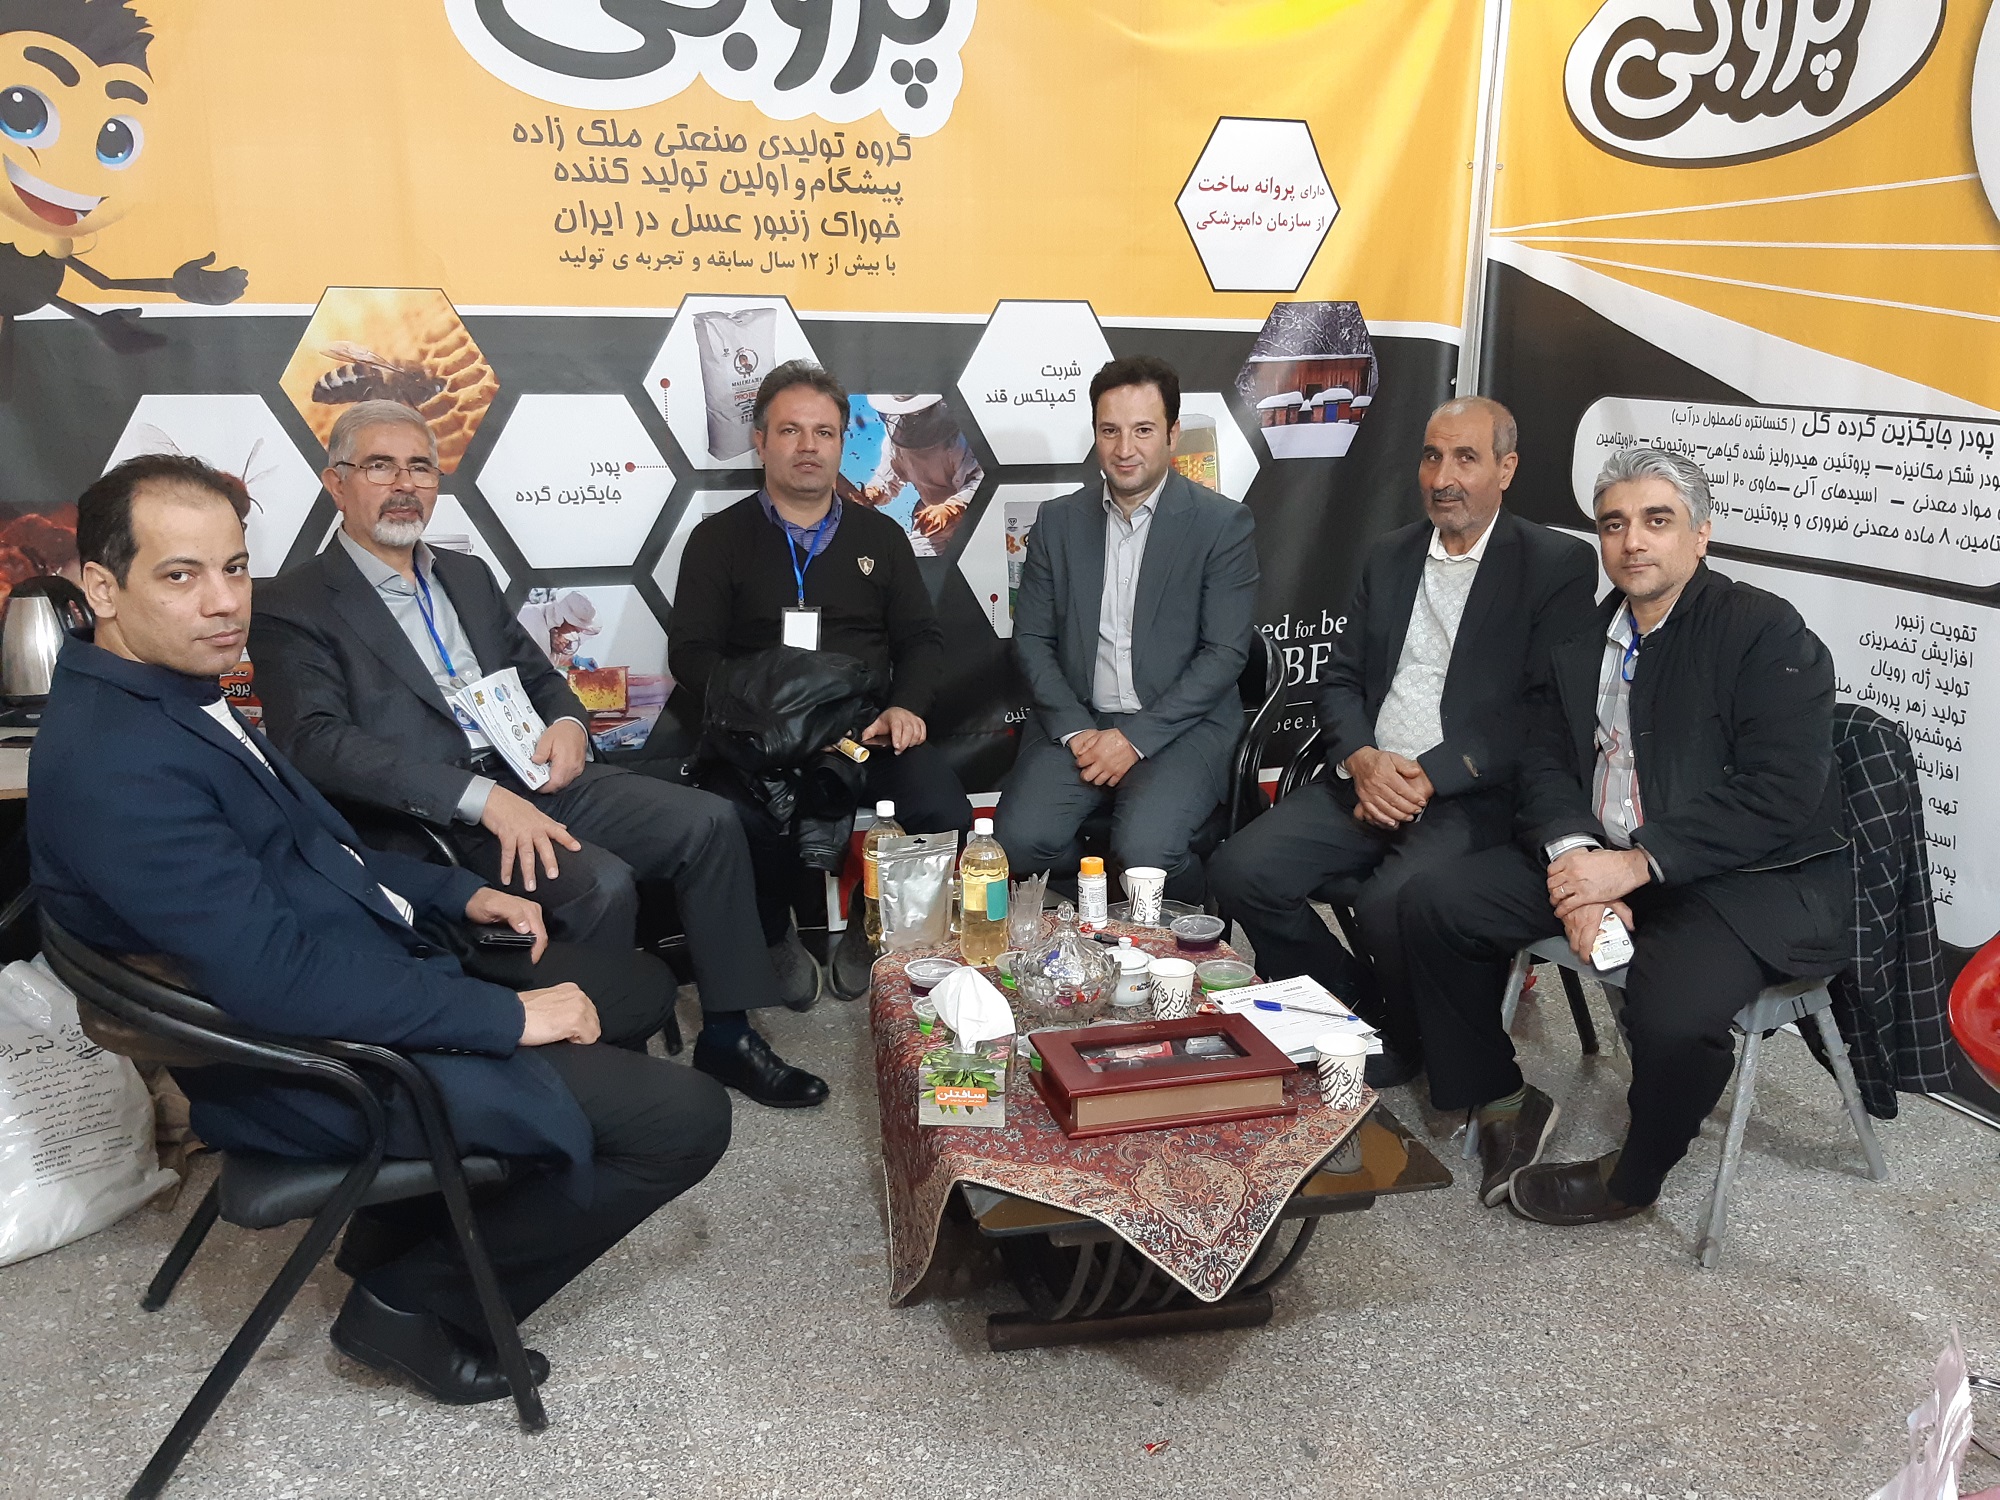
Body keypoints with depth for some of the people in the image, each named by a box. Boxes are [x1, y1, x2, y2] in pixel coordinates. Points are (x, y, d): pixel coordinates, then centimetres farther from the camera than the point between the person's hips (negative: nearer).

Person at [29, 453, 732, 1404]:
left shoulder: (177, 699, 7)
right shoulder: (116, 765, -25)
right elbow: (278, 979, -30)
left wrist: (456, 895, 6)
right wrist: (507, 1013, -24)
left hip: (379, 966, 10)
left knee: (632, 984, 21)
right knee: (684, 1116, -13)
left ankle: (409, 1219, 22)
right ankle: (418, 1303, 6)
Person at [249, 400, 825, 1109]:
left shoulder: (467, 574, 19)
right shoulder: (292, 607, -4)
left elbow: (536, 673, 24)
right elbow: (318, 743, -17)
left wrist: (567, 722, -3)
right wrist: (481, 798, -27)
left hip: (532, 775, 7)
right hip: (436, 815, -7)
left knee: (709, 822, -10)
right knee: (600, 881, -29)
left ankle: (727, 1031, -1)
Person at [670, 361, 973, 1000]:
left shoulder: (880, 536, 20)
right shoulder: (719, 540, 11)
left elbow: (922, 637, 17)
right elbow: (692, 652, 2)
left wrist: (905, 708, -5)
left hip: (869, 728, 3)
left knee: (946, 816, -25)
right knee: (752, 828, -35)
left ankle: (874, 931, 4)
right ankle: (770, 944, -2)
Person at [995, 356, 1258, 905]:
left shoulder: (1223, 524, -2)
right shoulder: (1058, 520, 9)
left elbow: (1225, 652, -7)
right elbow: (1031, 638, 8)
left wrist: (1136, 737, -14)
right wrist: (1075, 730, -8)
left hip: (1181, 724, -3)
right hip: (1075, 722, 3)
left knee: (1145, 848, -29)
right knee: (1018, 838, -22)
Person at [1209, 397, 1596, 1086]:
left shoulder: (1559, 565, -1)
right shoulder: (1388, 557, 16)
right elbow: (1341, 681, 13)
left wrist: (1428, 776, -17)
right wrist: (1362, 760, -9)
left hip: (1473, 795, -5)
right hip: (1367, 781, 5)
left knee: (1389, 903, -31)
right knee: (1241, 871, -15)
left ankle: (1404, 1047, 2)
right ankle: (1357, 1011, 7)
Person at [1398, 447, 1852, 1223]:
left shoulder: (1767, 631, -10)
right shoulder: (1583, 642, 10)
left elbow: (1780, 795, -19)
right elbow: (1547, 764, 6)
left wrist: (1636, 865, -23)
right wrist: (1574, 861, -15)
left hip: (1753, 876, -6)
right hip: (1601, 856, 7)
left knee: (1675, 1012, -33)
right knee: (1433, 902, -6)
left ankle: (1630, 1179, -1)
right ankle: (1499, 1100, 12)